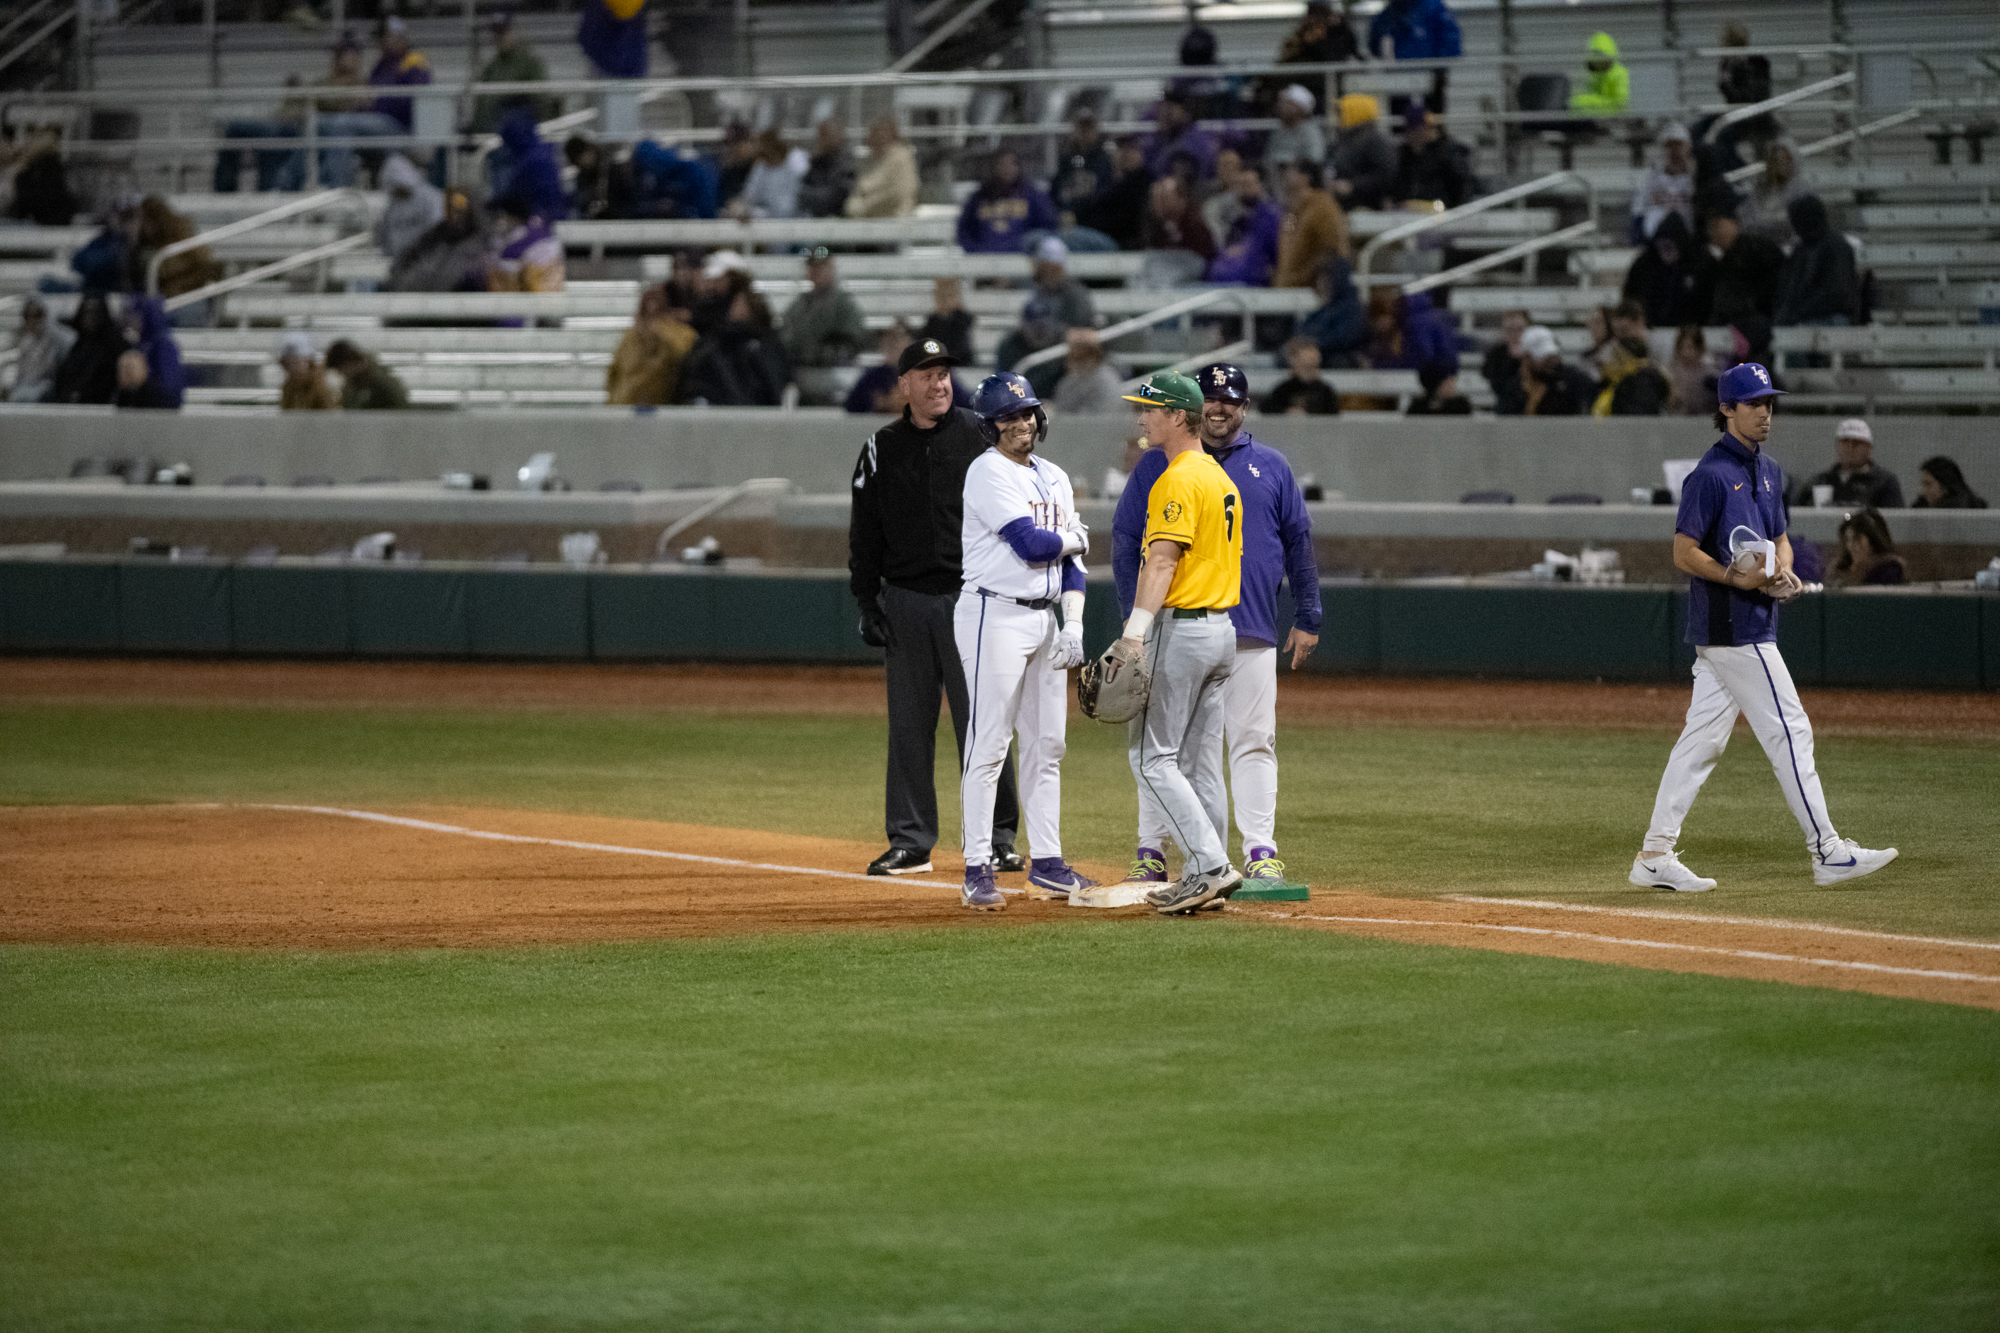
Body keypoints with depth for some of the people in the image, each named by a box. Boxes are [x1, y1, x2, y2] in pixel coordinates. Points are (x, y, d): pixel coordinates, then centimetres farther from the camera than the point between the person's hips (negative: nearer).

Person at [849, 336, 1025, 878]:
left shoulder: (980, 437, 1)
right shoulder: (882, 448, 8)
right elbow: (864, 532, 11)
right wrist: (867, 601, 3)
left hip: (969, 598, -3)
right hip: (904, 600, 3)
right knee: (908, 726, 5)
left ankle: (996, 840, 3)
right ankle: (910, 842, 11)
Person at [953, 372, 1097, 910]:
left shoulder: (1054, 478, 15)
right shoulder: (988, 472, -10)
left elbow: (1069, 561, 15)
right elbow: (1031, 544, -19)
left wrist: (1074, 624, 3)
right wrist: (1076, 539, 1)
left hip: (1045, 618, 8)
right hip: (995, 617, -8)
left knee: (1047, 744, 10)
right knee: (988, 744, -9)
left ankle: (1046, 862, 16)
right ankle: (978, 870, -9)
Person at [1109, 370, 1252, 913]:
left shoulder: (1179, 479, -13)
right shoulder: (1222, 478, 17)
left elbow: (1163, 560, -23)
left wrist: (1135, 629, -30)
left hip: (1179, 627, -10)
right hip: (1222, 628, 10)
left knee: (1153, 757, -7)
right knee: (1201, 763, 11)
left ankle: (1210, 865, -15)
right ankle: (1204, 880, 11)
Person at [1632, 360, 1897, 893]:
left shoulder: (1768, 471, 15)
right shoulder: (1712, 474, -13)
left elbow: (1779, 537, 24)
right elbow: (1684, 553, -14)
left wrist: (1782, 570, 3)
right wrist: (1738, 578, -25)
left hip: (1750, 624, 9)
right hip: (1732, 627, -9)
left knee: (1702, 739, 9)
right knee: (1788, 731, -7)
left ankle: (1655, 856, 11)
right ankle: (1826, 852, -3)